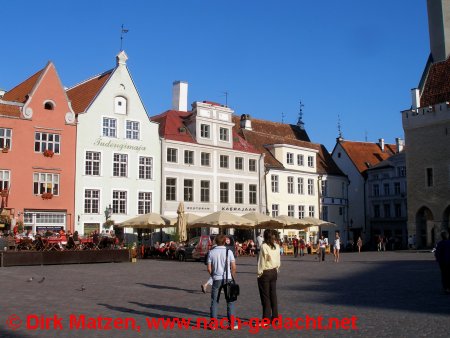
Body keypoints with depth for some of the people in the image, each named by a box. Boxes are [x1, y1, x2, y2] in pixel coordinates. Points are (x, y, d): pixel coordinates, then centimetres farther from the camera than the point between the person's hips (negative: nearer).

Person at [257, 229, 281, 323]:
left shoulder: (264, 246, -17)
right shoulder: (277, 246, 1)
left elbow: (261, 261, -13)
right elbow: (279, 261, 8)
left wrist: (259, 273, -5)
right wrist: (276, 270, 17)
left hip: (265, 273, -6)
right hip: (274, 272, 6)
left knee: (265, 296, 2)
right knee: (273, 295, 13)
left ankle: (266, 319, 7)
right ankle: (275, 317, 20)